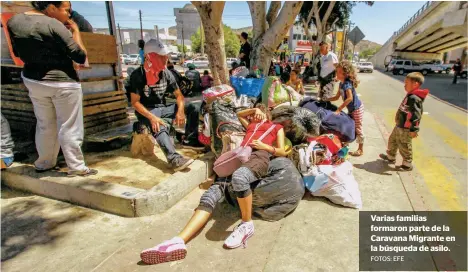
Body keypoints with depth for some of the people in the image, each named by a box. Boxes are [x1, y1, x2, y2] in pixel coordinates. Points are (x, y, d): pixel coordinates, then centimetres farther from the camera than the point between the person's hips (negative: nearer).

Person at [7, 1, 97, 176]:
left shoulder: (14, 21, 5)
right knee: (69, 127, 3)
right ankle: (76, 167, 12)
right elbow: (81, 57, -16)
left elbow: (18, 53, 17)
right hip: (63, 83, -7)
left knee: (45, 125, 20)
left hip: (33, 81, 7)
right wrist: (75, 32, -3)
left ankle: (44, 163, 32)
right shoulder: (54, 25, -17)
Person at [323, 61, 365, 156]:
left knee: (357, 128, 2)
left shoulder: (347, 84, -26)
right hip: (351, 109, 9)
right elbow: (337, 97, 12)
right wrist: (325, 100, 4)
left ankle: (361, 149, 16)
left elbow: (350, 98, -37)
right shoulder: (341, 83, 3)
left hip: (357, 108, -9)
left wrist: (339, 109, -38)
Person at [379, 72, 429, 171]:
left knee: (404, 146, 3)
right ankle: (390, 157, 41)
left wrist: (413, 129, -25)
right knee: (392, 140, 23)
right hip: (400, 126, 10)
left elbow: (416, 115, -27)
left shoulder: (414, 98, -25)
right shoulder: (410, 96, 7)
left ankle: (407, 164, 19)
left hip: (406, 129, -10)